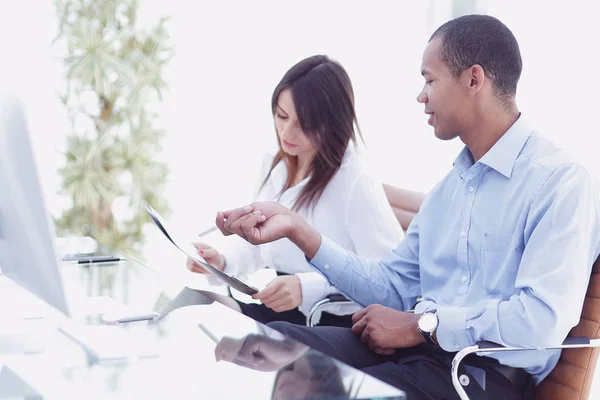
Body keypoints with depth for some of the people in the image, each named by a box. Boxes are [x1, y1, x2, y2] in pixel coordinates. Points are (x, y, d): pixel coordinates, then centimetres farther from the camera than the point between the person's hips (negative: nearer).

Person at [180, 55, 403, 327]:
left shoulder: (354, 180, -17)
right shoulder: (273, 166, 10)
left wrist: (307, 287, -31)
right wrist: (222, 262, -5)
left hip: (333, 324, -7)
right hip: (277, 312, 7)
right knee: (195, 298, -19)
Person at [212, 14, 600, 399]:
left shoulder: (562, 181, -10)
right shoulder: (452, 180, 20)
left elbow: (543, 319, -22)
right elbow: (394, 287, 18)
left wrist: (421, 325, -12)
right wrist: (298, 229, 7)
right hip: (420, 345, 8)